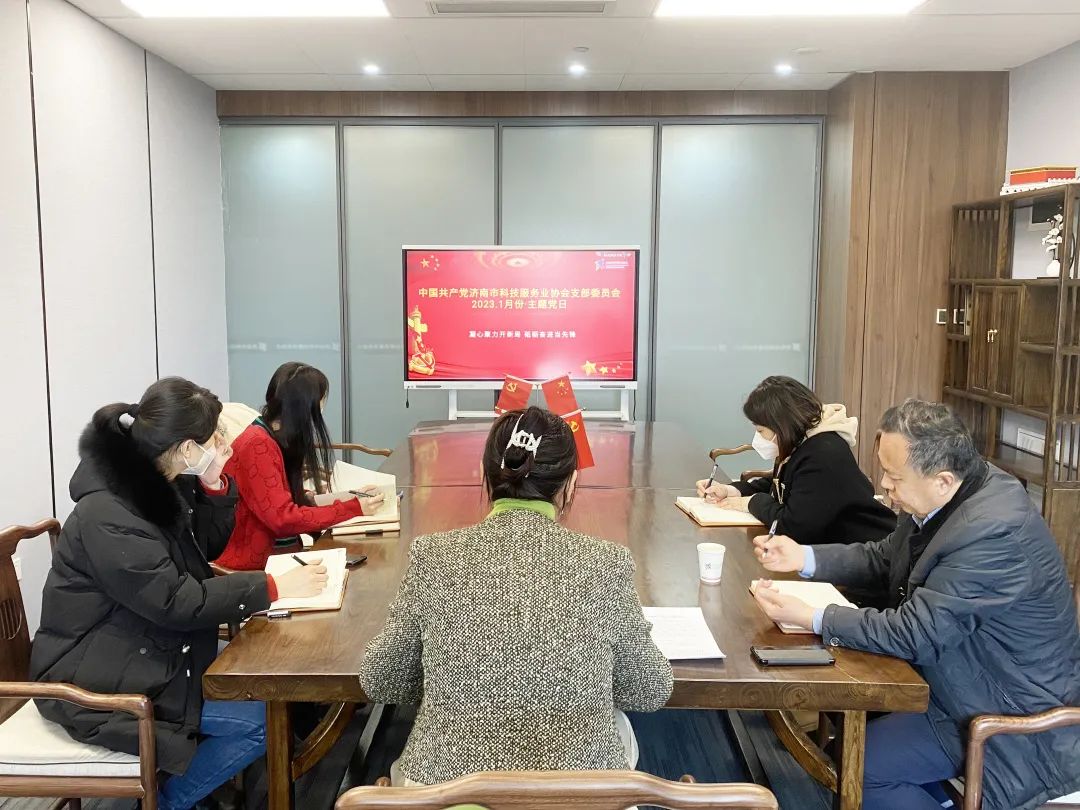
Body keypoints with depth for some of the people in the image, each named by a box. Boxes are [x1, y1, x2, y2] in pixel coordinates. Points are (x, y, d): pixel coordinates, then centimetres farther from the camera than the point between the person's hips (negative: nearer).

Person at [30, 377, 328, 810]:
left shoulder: (156, 484, 1)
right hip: (101, 677, -9)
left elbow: (205, 547, 11)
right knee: (257, 720, -15)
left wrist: (213, 484, -6)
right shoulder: (108, 516, -27)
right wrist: (273, 588, -24)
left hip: (152, 650, 9)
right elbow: (179, 602, -28)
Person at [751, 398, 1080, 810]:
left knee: (857, 762, -11)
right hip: (962, 680, 9)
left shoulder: (994, 532, -32)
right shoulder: (943, 497, -5)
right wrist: (804, 557, -3)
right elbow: (883, 558, 9)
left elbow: (913, 634, -28)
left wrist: (811, 617, -22)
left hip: (1015, 720, -9)